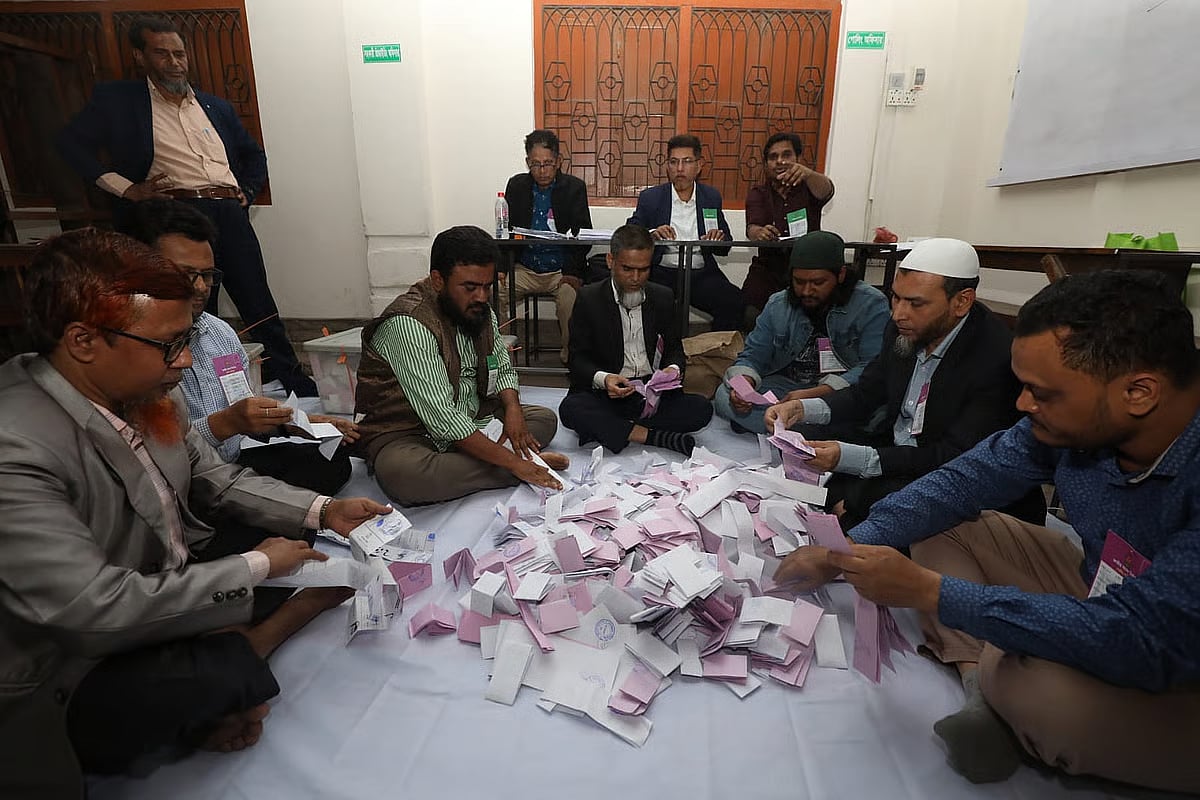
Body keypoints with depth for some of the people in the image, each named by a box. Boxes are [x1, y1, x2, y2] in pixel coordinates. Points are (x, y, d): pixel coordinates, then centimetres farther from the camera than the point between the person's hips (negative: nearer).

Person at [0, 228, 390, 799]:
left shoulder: (145, 390, -9)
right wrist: (257, 566, -21)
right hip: (78, 680, -6)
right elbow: (100, 608, -31)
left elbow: (214, 479, 3)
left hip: (174, 585, 7)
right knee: (222, 677, -31)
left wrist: (322, 510, -8)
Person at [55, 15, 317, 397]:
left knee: (262, 309, 0)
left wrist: (247, 192, 13)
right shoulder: (117, 100, 10)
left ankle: (296, 386, 4)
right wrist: (126, 188, -2)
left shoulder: (216, 106, 21)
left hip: (231, 215, 3)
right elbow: (70, 141, 7)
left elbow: (254, 154, 30)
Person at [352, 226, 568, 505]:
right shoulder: (408, 324, -26)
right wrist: (512, 461, -30)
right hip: (406, 433, -8)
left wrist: (512, 407, -12)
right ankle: (522, 461, -27)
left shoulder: (479, 310, 0)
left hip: (469, 417, 8)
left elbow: (503, 367, 12)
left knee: (545, 418, -1)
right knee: (402, 475, -39)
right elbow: (441, 417, -31)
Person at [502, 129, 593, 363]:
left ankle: (570, 356, -14)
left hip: (561, 271, -2)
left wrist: (572, 272, -18)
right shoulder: (516, 185, 9)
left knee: (570, 298, -33)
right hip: (524, 269, 3)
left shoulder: (574, 187, 2)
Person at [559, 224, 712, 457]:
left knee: (701, 408, -22)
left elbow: (674, 348, 16)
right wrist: (603, 379, -23)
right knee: (571, 408, -33)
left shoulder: (663, 298, 9)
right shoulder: (589, 298, 1)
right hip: (605, 394, -2)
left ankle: (607, 430, -21)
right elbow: (578, 358, -1)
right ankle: (653, 436, -27)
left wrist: (673, 368, -10)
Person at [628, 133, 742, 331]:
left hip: (702, 274, 2)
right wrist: (652, 234, -19)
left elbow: (725, 248, 17)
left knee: (736, 303, -24)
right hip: (662, 274, -2)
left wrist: (718, 239, -7)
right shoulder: (650, 197, 8)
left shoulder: (712, 196, 14)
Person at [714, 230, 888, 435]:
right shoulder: (778, 305, 4)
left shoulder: (871, 305, -8)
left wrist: (814, 394, -30)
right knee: (724, 395, -21)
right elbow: (753, 355, 7)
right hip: (785, 386, 4)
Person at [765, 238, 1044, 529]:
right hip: (892, 448, 6)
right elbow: (865, 394, 7)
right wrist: (801, 409, -13)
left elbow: (955, 458, -25)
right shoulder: (904, 330, -4)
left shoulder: (997, 357, -24)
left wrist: (847, 458, -34)